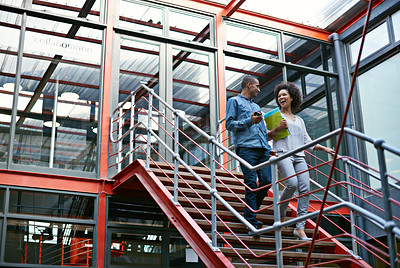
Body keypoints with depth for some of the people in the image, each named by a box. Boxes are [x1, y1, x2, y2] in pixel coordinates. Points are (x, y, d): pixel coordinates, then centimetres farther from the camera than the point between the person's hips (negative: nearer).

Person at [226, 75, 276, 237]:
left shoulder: (256, 106, 32)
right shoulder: (235, 101, 11)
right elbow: (229, 124, 0)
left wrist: (269, 147, 17)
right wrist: (250, 121, -9)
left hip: (263, 148, 7)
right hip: (246, 147, -6)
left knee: (266, 181, -4)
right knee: (251, 183, -12)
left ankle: (250, 214, 14)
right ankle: (252, 223, -10)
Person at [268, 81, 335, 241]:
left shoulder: (299, 120, 27)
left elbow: (307, 141, 26)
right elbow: (266, 136, 7)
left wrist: (324, 148, 18)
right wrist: (278, 128, -9)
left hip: (299, 156, 4)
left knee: (305, 188, -13)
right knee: (292, 183, -28)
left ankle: (299, 228, -13)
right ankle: (281, 214, -3)